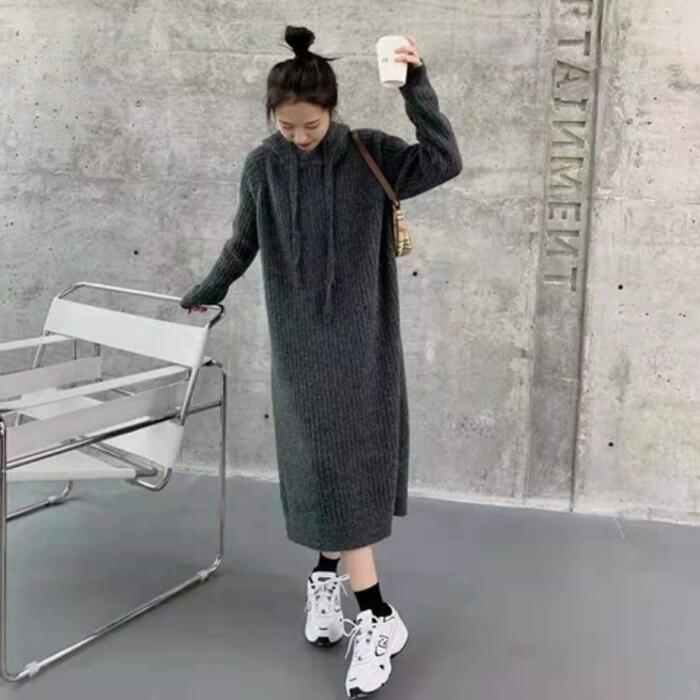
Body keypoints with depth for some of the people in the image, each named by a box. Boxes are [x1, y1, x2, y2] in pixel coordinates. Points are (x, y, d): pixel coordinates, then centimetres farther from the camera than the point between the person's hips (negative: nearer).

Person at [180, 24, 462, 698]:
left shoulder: (370, 155, -4)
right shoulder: (262, 166, -1)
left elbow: (445, 162, -16)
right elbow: (243, 243, 14)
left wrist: (416, 85, -22)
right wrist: (205, 293, 26)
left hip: (363, 338, 0)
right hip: (301, 342, 0)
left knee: (351, 464, 3)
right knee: (324, 467, -2)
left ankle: (326, 574, 26)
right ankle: (377, 616, 8)